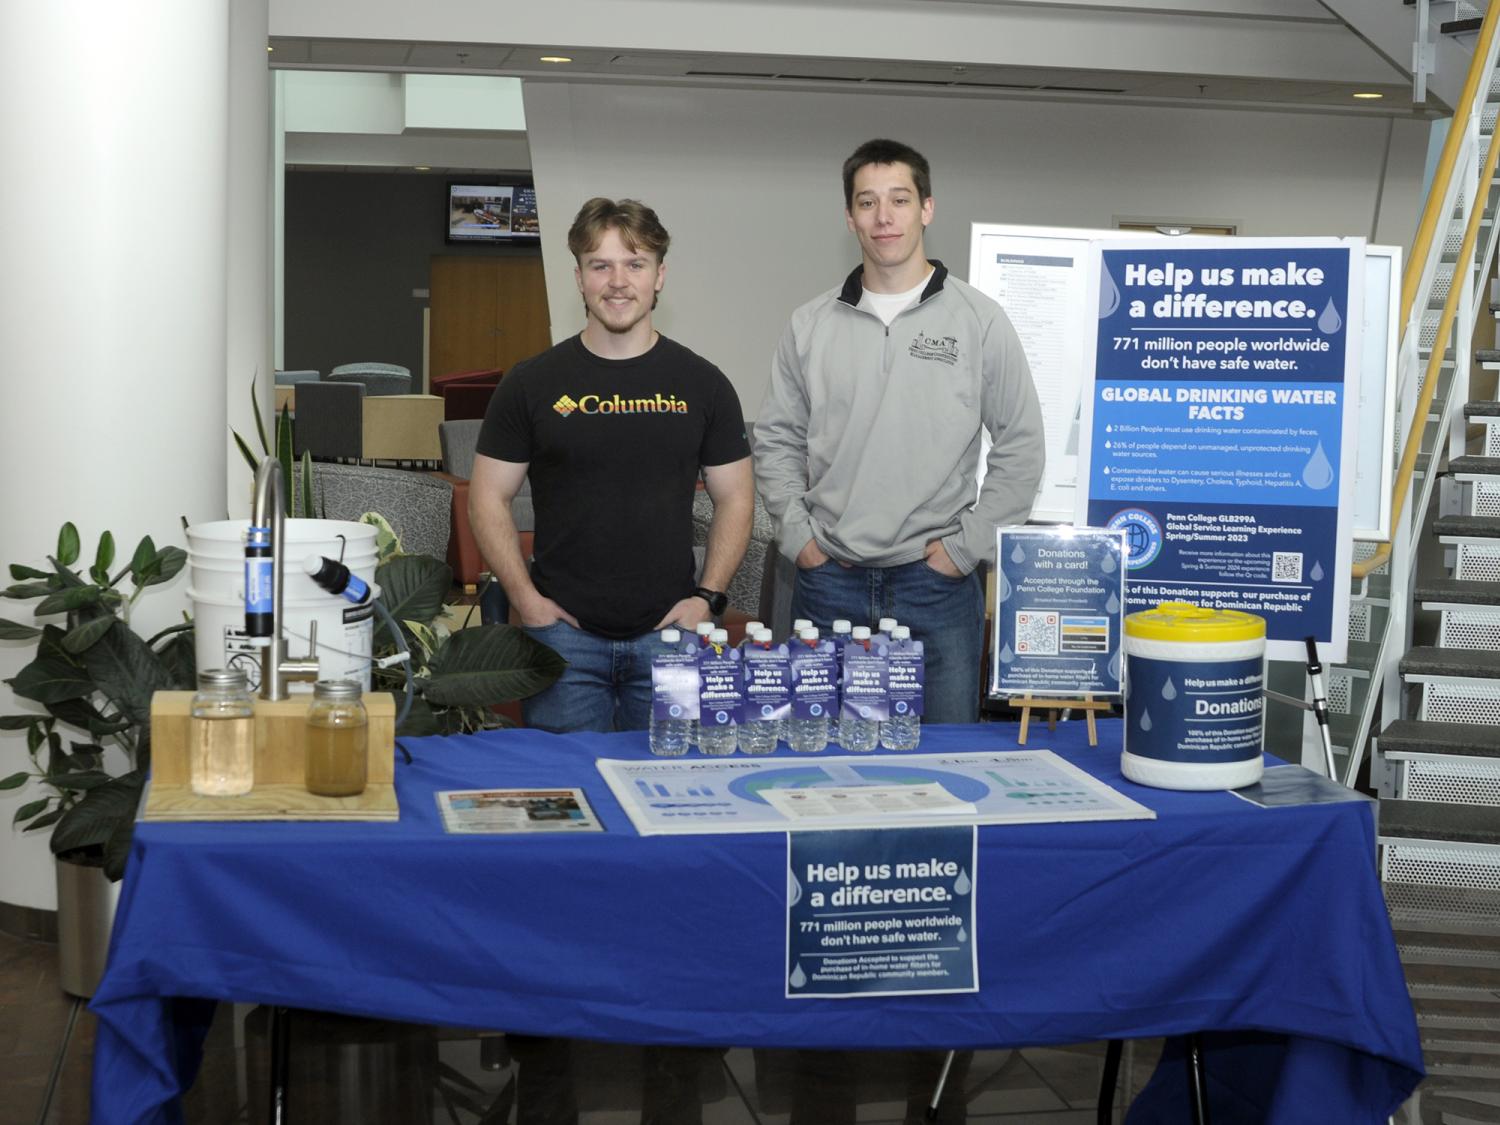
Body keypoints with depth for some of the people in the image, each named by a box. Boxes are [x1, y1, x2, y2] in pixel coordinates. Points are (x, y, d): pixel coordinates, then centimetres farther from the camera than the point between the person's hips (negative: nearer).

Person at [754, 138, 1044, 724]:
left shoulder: (979, 319, 0)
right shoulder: (811, 324, 7)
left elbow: (1020, 446, 1)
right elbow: (776, 440, 12)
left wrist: (967, 547, -5)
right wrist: (796, 534, 1)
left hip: (936, 582, -2)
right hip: (828, 581, 2)